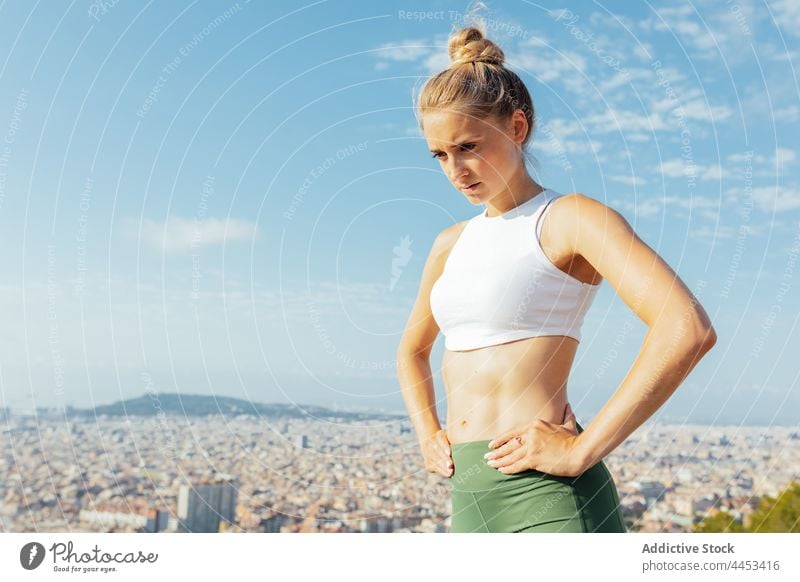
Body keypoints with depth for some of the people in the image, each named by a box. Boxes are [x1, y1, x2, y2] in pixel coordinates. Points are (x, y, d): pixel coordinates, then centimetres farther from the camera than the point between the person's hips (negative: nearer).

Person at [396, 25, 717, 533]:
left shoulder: (569, 219, -5)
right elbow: (412, 350, 31)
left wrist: (581, 450, -19)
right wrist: (428, 435, 15)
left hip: (549, 495, -7)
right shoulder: (451, 244, 15)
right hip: (470, 496, 7)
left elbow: (688, 329, -20)